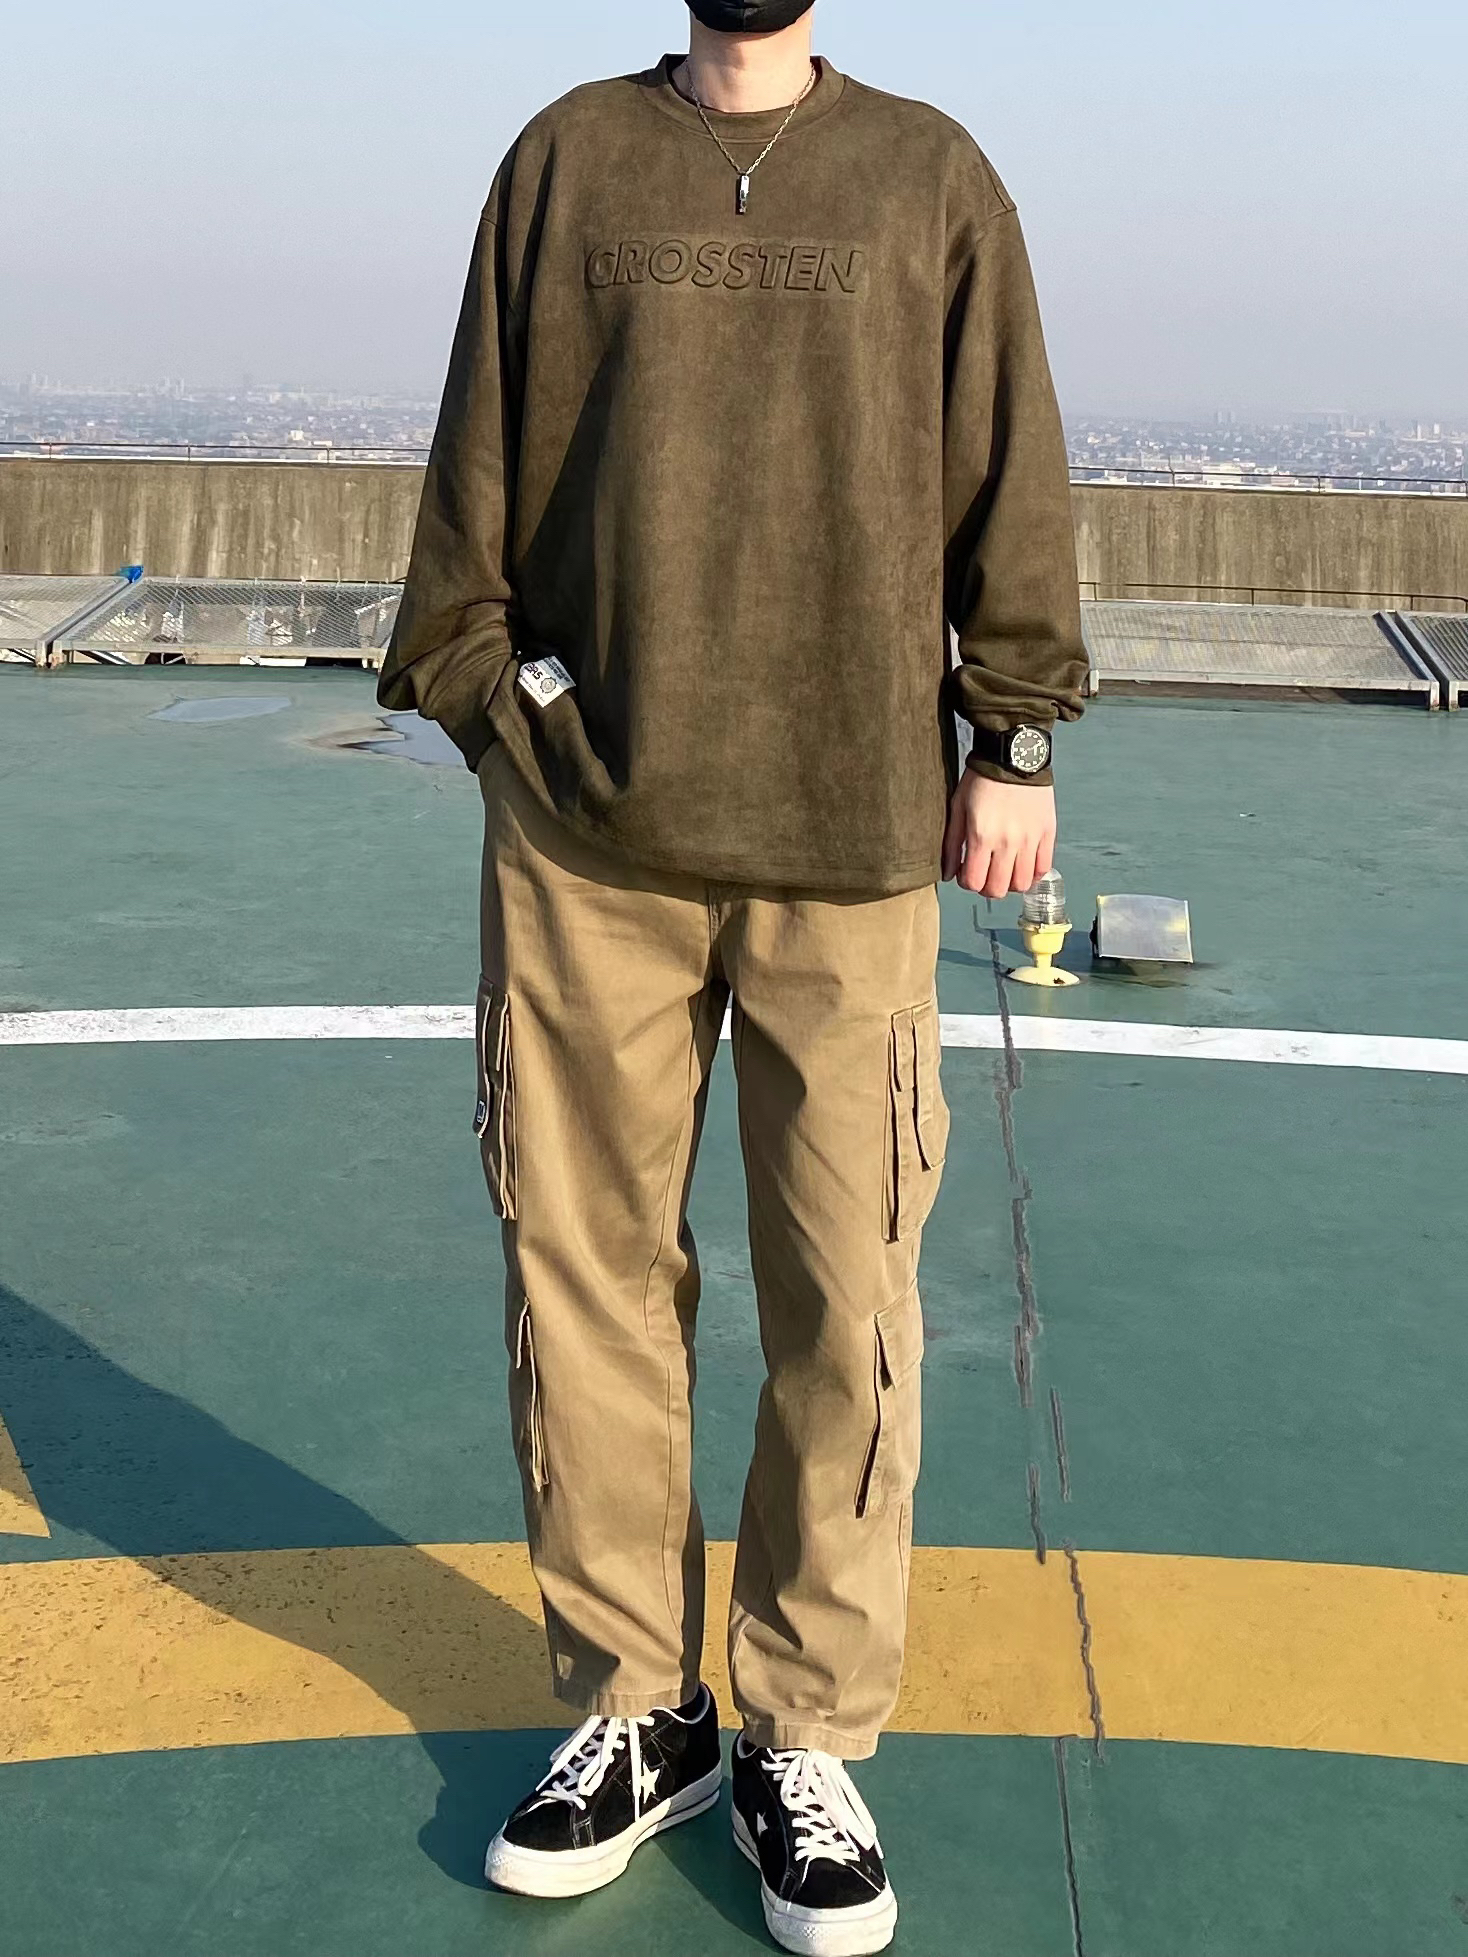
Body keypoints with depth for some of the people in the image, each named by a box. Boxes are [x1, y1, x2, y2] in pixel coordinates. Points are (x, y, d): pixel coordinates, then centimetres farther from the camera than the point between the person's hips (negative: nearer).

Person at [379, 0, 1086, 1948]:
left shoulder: (931, 174, 11)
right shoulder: (566, 157, 13)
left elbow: (1008, 476, 9)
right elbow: (480, 457, 12)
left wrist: (1014, 739, 4)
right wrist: (479, 689, 6)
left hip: (850, 834, -1)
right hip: (587, 833, 1)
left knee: (845, 1296, 1)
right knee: (588, 1270, 5)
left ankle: (809, 1740, 18)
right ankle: (632, 1710, 22)